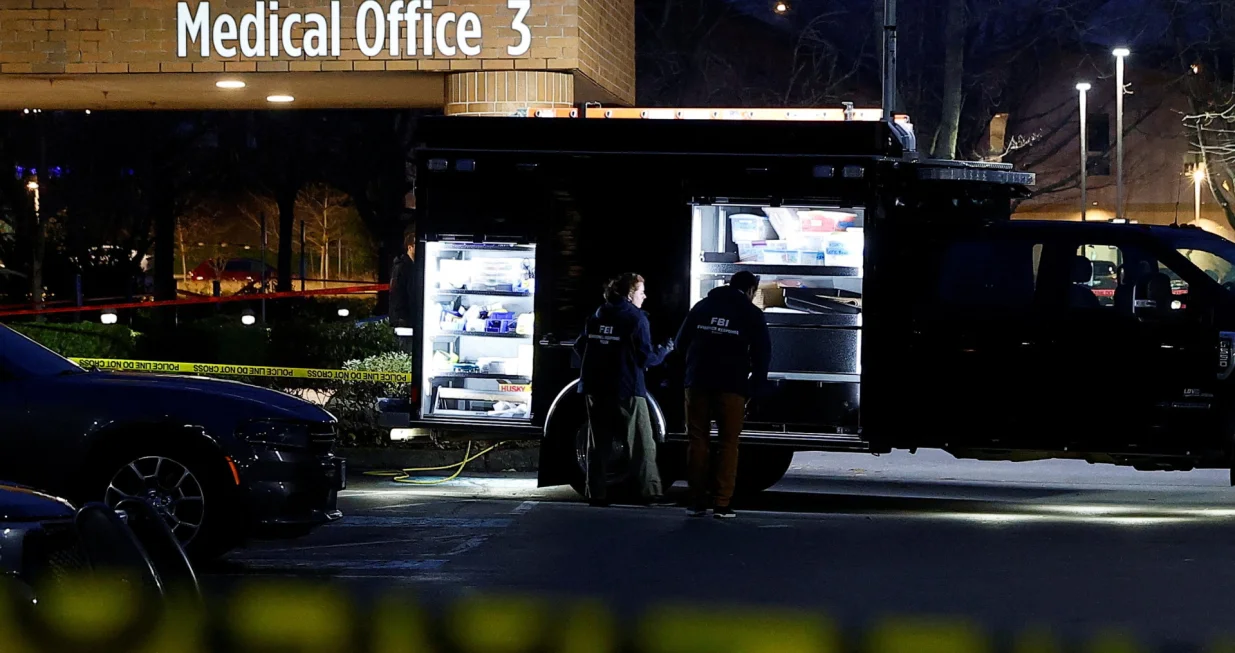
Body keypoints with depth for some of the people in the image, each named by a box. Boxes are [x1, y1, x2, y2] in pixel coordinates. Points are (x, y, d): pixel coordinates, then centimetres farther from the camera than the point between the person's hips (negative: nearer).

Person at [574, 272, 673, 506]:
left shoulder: (596, 317, 9)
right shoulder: (635, 318, -8)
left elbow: (580, 347, 12)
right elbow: (645, 357, -11)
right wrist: (664, 351, 7)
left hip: (596, 388, 5)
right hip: (626, 390, -5)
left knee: (599, 442, 9)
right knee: (642, 442, 1)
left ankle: (596, 493, 6)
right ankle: (650, 491, -4)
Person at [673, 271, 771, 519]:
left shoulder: (702, 306, 14)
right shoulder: (751, 314, 4)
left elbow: (681, 342, 15)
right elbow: (762, 354, 1)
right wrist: (753, 387, 8)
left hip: (697, 383, 3)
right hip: (731, 386, -3)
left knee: (698, 440, 7)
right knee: (728, 443, 2)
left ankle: (697, 502, 5)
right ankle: (722, 504, -4)